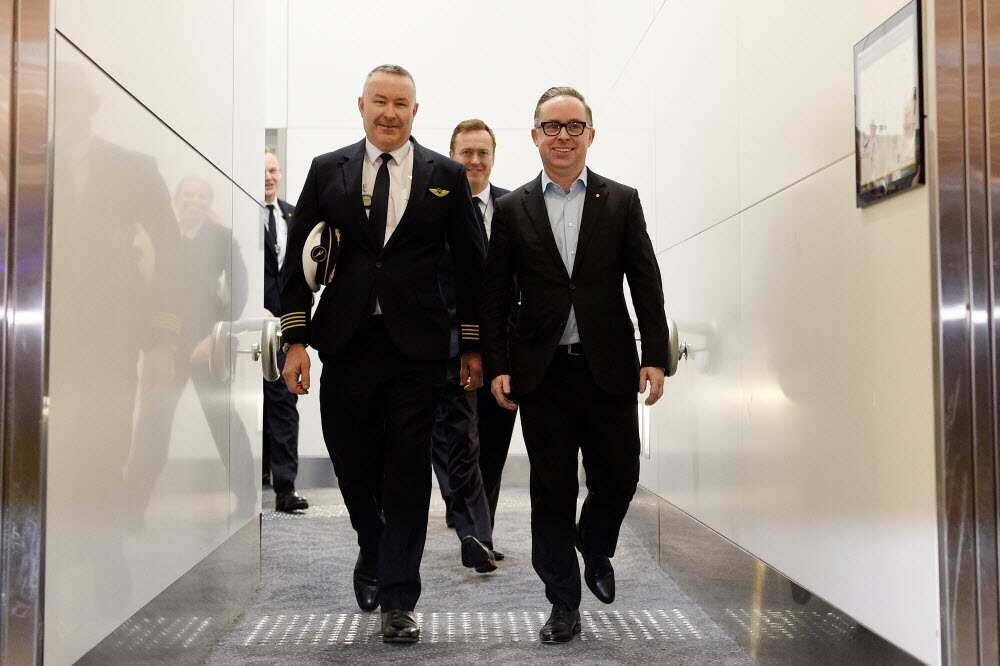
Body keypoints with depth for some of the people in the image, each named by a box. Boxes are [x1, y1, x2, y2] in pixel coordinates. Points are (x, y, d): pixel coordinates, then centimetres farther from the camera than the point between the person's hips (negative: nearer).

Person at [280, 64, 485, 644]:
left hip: (416, 348, -1)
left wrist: (473, 347, 3)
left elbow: (470, 264, 6)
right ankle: (373, 554, 40)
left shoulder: (446, 176, 5)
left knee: (408, 475, 1)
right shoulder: (327, 171, 8)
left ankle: (398, 600, 13)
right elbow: (299, 257, 7)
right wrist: (296, 339, -1)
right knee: (353, 466, 11)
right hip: (346, 345, 2)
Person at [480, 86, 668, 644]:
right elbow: (494, 295, 4)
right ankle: (564, 602, 19)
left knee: (618, 478, 7)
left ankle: (596, 552, 39)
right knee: (552, 490, 5)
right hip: (541, 371, 0)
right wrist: (498, 366, -2)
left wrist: (656, 358, -3)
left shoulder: (622, 202, 6)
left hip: (608, 368, 1)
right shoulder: (512, 209, 5)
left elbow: (646, 284, 3)